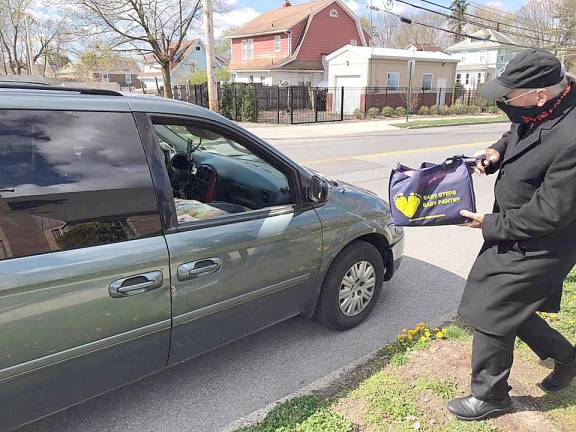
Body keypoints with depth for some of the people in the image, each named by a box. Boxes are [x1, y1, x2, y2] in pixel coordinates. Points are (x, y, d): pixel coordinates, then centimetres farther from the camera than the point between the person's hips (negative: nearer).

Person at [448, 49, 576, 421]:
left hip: (534, 248, -9)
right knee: (511, 308, 23)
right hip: (516, 238, 9)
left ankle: (490, 397, 27)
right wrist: (498, 150, -4)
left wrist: (491, 224, -15)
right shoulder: (542, 110, -5)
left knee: (491, 315, 3)